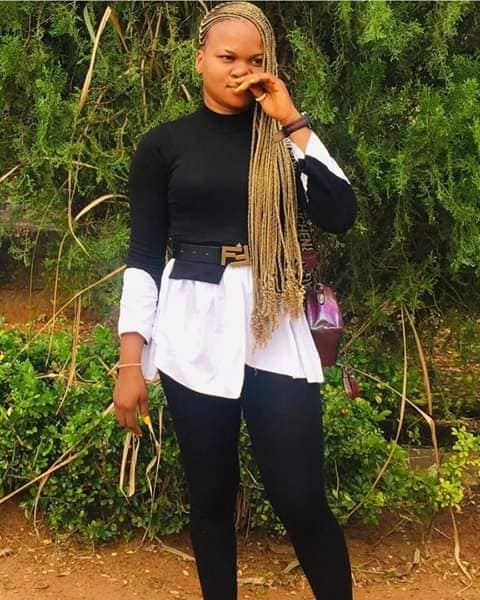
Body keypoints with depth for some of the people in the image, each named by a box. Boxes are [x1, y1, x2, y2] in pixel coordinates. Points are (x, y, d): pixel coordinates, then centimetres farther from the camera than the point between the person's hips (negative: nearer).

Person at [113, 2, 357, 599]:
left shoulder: (283, 138, 8)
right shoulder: (164, 143, 4)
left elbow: (340, 214, -7)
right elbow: (142, 255, 2)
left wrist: (293, 123, -9)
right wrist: (130, 360, -3)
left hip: (273, 329, 1)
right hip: (194, 331, 0)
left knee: (300, 496, -2)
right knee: (210, 494, 9)